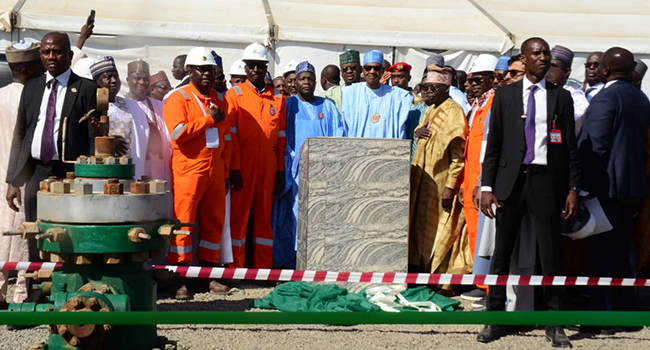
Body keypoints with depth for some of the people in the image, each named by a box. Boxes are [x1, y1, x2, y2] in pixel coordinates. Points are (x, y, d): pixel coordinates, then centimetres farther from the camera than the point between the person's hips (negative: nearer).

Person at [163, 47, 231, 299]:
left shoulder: (219, 101, 16)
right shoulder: (178, 98, -3)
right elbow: (178, 132, -17)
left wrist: (225, 172, 14)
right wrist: (208, 119, -12)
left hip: (215, 171, 6)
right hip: (188, 171, -6)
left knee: (214, 223, 8)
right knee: (183, 224, -6)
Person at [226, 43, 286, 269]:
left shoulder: (277, 97, 11)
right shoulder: (234, 94, 3)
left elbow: (281, 137, 11)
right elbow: (230, 134, -2)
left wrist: (281, 170, 6)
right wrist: (234, 168, -10)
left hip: (268, 167, 3)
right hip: (242, 167, -3)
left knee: (265, 217, 7)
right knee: (238, 216, -1)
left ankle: (263, 270, 12)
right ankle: (236, 269, 5)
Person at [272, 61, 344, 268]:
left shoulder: (328, 106, 16)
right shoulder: (288, 104, 12)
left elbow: (337, 134, 11)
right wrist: (294, 157, -7)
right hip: (295, 167, -1)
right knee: (294, 211, -8)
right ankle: (289, 258, -5)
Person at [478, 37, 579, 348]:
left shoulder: (561, 97, 8)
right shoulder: (504, 95, 7)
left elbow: (571, 146, 7)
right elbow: (493, 144, 6)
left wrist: (573, 188, 0)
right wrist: (487, 187, -2)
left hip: (547, 181, 0)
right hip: (511, 179, 0)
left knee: (550, 255, 2)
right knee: (501, 252, 4)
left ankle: (554, 324, 10)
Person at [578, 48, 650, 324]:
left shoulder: (605, 97, -15)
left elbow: (595, 146, -19)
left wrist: (584, 186, -16)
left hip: (605, 186, -8)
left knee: (601, 249, -4)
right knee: (624, 246, 13)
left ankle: (601, 312, -3)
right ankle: (626, 310, 18)